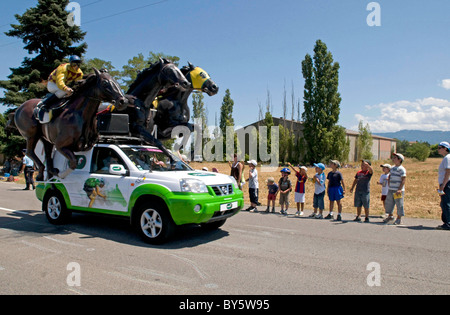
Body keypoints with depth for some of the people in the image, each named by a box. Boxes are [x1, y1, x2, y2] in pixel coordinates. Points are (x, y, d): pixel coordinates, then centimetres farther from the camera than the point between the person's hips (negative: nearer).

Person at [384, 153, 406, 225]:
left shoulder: (401, 169, -11)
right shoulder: (392, 168, 14)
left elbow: (403, 180, -16)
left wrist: (399, 189, -22)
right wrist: (389, 183, 12)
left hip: (398, 190, -8)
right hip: (391, 190, 8)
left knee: (399, 204, 0)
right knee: (389, 203, 13)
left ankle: (399, 219, 9)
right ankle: (390, 216, 28)